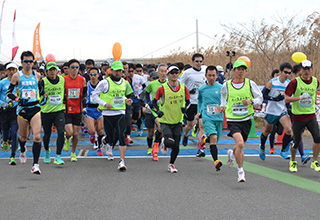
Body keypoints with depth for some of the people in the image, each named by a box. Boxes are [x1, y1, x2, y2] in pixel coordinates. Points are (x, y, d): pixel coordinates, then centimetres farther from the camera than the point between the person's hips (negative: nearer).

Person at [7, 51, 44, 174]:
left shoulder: (37, 75, 7)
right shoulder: (17, 76, -1)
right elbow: (9, 93, 1)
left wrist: (43, 94, 8)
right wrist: (18, 99, -14)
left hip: (35, 108, 1)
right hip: (22, 109, -1)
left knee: (37, 136, -15)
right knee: (23, 137, 13)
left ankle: (35, 164, -14)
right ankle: (22, 151, 49)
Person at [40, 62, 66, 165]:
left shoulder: (62, 79, 3)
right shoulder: (43, 82, -8)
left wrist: (65, 98, 7)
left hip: (59, 111, 1)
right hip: (46, 112, -1)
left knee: (61, 133, -16)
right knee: (47, 134, 12)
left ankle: (58, 157, -11)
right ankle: (47, 151, 42)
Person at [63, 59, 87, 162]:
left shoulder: (82, 80, 2)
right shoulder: (63, 79, -5)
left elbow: (85, 92, 14)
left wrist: (84, 98, -5)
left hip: (78, 110, 2)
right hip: (67, 110, -2)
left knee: (76, 134, 5)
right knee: (69, 133, -14)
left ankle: (73, 153, 26)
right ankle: (67, 140, 24)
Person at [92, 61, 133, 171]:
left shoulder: (125, 83, 9)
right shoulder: (105, 82, -5)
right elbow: (94, 95, -1)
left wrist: (128, 100, 3)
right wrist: (104, 104, -14)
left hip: (120, 113, 2)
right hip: (108, 113, -2)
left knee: (121, 136, -12)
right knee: (111, 138, 6)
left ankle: (122, 161, -11)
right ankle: (105, 141, 46)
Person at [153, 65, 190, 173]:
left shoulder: (183, 87, 0)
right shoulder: (162, 88, -8)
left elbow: (187, 101, 11)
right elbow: (154, 101, 3)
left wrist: (185, 108, -9)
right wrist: (158, 110, -14)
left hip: (178, 121, 3)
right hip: (165, 120, -3)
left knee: (176, 146, 2)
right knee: (170, 143, -19)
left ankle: (171, 164, 24)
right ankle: (164, 142, 19)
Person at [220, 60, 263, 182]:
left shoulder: (250, 84, -2)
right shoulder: (227, 85, 1)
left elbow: (260, 98, 5)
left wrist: (251, 102, -13)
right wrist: (223, 105, 16)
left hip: (246, 119, 2)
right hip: (232, 120, -2)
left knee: (240, 145, 12)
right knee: (240, 143, -21)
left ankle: (232, 154, 50)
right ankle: (240, 171, -6)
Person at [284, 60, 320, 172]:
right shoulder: (295, 82, -11)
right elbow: (286, 99, -13)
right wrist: (299, 97, -24)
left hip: (311, 116, 3)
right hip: (297, 116, -3)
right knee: (296, 142, 3)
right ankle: (293, 161, 29)